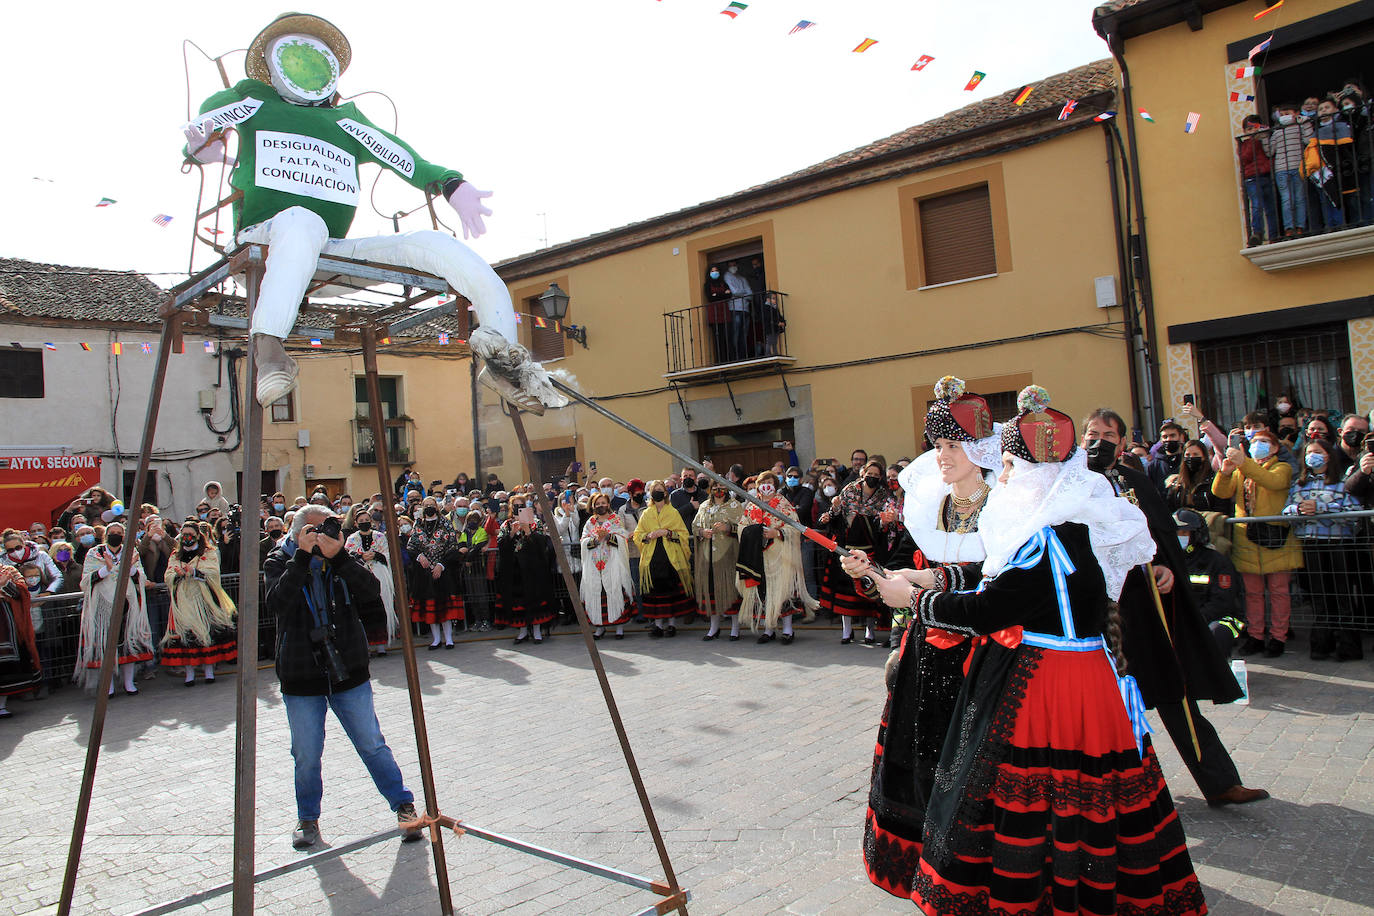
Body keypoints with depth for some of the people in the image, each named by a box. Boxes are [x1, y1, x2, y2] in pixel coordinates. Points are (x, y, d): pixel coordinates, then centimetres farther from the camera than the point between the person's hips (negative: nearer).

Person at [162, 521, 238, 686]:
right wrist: (178, 574, -15)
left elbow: (213, 574, -6)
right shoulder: (176, 556, 19)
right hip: (183, 601, 3)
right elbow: (168, 577, 6)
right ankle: (189, 671, 2)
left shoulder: (209, 553, 8)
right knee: (185, 634, -4)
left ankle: (209, 669, 1)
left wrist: (194, 571, -19)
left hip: (204, 599, -2)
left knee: (207, 632, -6)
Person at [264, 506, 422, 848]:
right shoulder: (279, 562, -2)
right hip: (301, 678, -1)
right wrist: (302, 556, -25)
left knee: (372, 745, 6)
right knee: (306, 755, 9)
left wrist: (339, 557, -24)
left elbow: (372, 594, -14)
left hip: (350, 674, 1)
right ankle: (308, 818, 31)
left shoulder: (344, 560, 2)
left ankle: (404, 806, 19)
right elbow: (277, 604, -21)